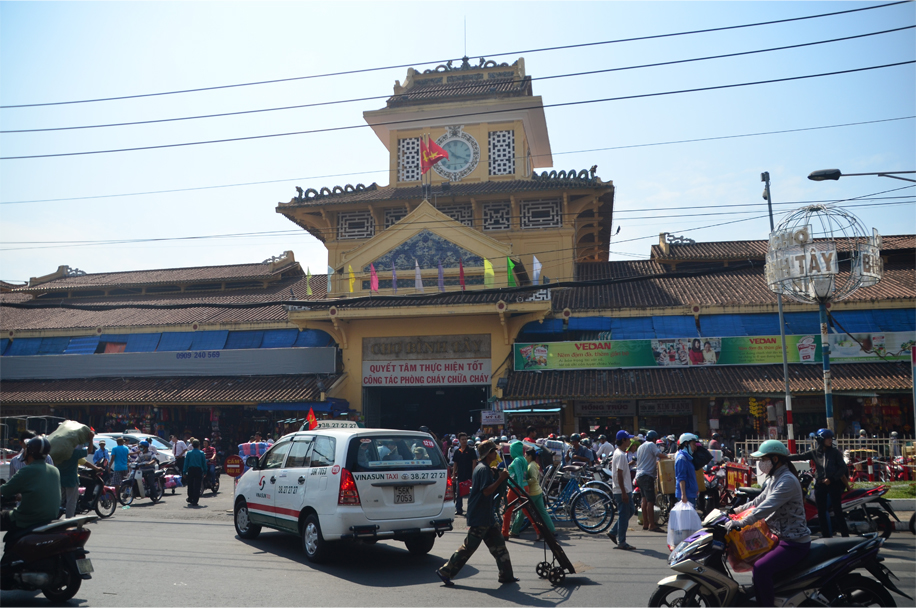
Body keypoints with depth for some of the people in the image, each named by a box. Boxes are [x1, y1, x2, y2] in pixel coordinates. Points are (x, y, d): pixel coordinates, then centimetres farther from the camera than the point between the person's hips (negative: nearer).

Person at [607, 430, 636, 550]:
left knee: (629, 511, 18)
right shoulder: (621, 455, -20)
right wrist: (624, 492, -22)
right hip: (622, 491, -10)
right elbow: (619, 474, -23)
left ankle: (613, 532, 22)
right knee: (624, 515, -2)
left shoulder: (618, 453, 12)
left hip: (625, 490, 10)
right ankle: (621, 542, 7)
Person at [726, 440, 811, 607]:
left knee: (761, 568, -26)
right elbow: (759, 501, 21)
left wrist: (741, 523, -33)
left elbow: (766, 507, -30)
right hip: (781, 537, 11)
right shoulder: (774, 479, 11)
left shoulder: (787, 480, -21)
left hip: (795, 543, -11)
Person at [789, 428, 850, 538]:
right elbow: (800, 456, -2)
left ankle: (845, 536, 2)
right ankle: (826, 536, 13)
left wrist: (831, 479, -10)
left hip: (834, 484, -2)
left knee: (838, 510, -5)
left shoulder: (835, 452, 1)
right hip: (820, 485, 2)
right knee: (821, 512, 4)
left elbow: (843, 468, -1)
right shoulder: (814, 453, 5)